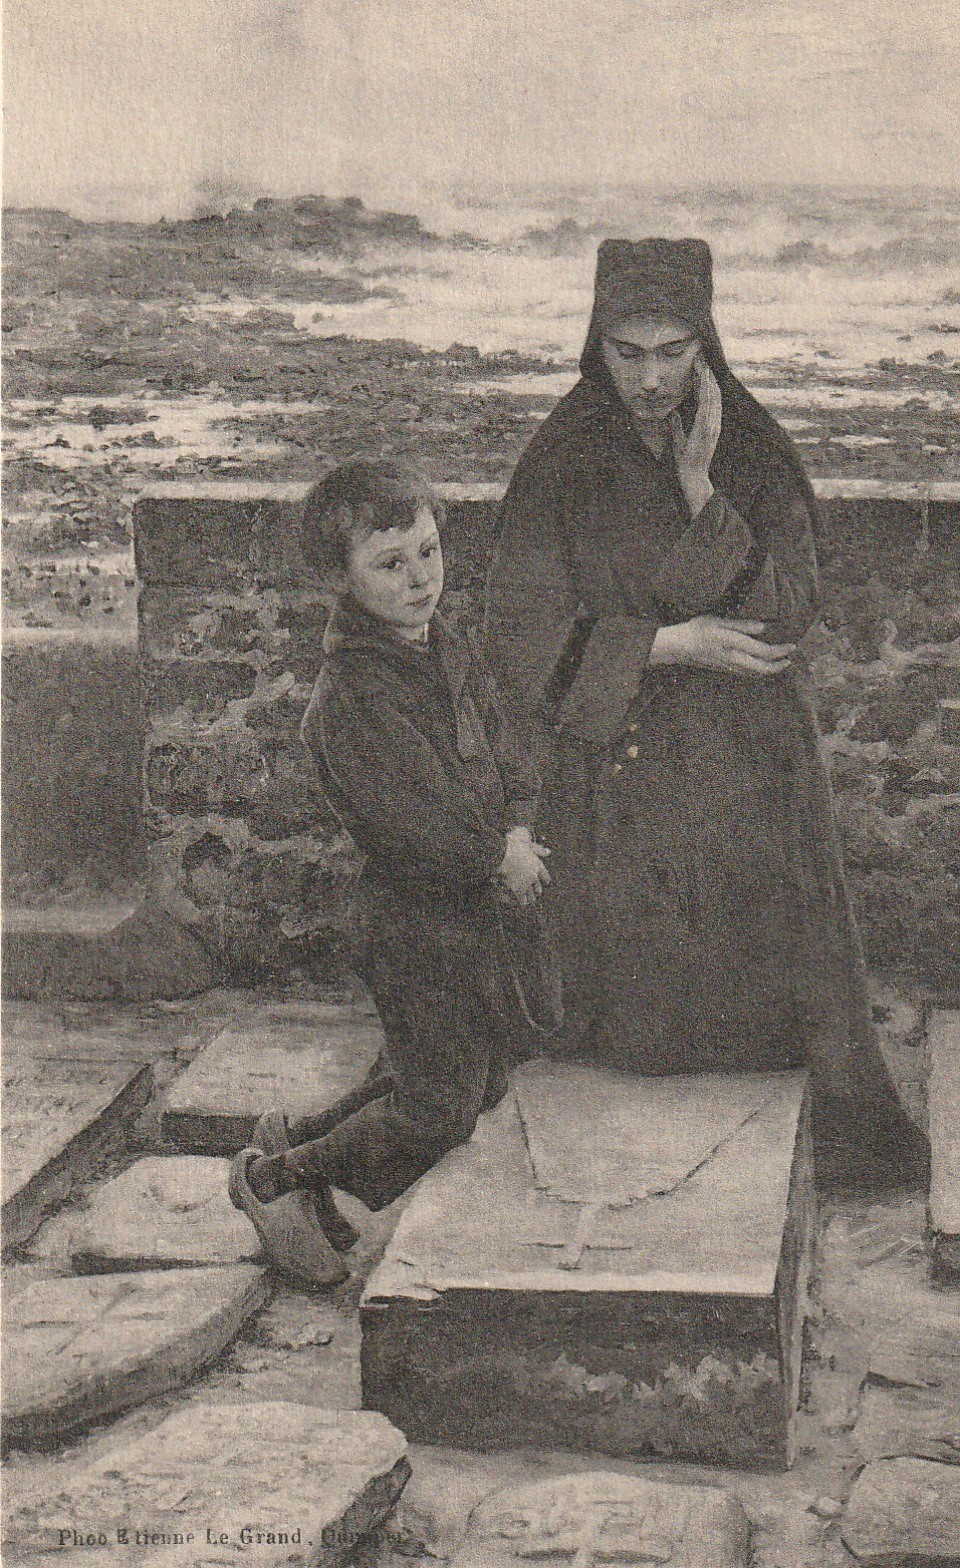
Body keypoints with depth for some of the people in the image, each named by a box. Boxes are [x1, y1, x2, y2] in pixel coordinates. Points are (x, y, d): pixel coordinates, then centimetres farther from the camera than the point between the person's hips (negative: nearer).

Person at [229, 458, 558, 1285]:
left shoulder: (452, 653, 6)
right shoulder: (351, 695, -21)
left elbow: (510, 757, 11)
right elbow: (406, 826, -25)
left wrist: (520, 832, -7)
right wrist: (499, 856, -15)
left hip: (486, 905, 9)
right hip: (420, 922, -9)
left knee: (480, 1082, 19)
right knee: (439, 1107, -2)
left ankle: (297, 1140, 32)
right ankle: (276, 1174, 18)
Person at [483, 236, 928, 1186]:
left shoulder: (757, 457, 1)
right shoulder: (561, 469, -3)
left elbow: (788, 611, -9)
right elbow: (522, 636, -8)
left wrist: (702, 494, -19)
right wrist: (671, 644, -15)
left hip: (750, 773, 1)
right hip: (619, 777, -1)